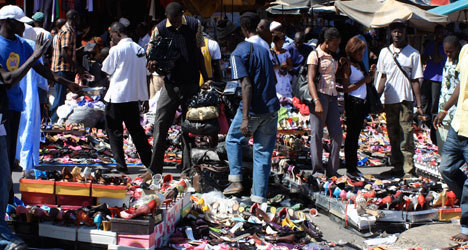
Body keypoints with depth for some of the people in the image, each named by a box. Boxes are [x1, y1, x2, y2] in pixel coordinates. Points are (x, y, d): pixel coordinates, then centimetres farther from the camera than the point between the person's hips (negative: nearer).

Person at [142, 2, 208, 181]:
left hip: (191, 84, 0)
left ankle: (188, 170, 12)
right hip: (171, 84, 0)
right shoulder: (160, 29, -3)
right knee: (160, 126, -3)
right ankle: (155, 169, 4)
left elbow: (198, 53, 9)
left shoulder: (194, 25, 0)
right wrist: (152, 64, -22)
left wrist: (206, 79, 10)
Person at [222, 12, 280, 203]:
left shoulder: (238, 53, -9)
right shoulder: (266, 48, 9)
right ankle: (259, 198, 8)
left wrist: (245, 118, -20)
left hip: (253, 110, -4)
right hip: (271, 109, 4)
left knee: (233, 140, 21)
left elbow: (247, 85, -18)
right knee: (263, 152, 8)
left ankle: (236, 180, 13)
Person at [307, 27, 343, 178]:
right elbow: (310, 80, -13)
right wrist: (317, 102, -23)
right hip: (320, 95, -7)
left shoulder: (332, 57, 20)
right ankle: (317, 170, 0)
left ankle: (332, 171, 7)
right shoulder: (315, 55, -3)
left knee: (337, 134, 2)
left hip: (332, 97, 8)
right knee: (317, 134, -5)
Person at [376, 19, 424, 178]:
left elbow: (415, 81, -1)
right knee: (393, 136, 10)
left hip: (405, 99, -4)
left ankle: (408, 169, -3)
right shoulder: (385, 52, 10)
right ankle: (397, 167, 19)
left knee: (406, 136, -7)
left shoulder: (413, 54, -1)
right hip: (389, 100, 4)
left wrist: (419, 105, -5)